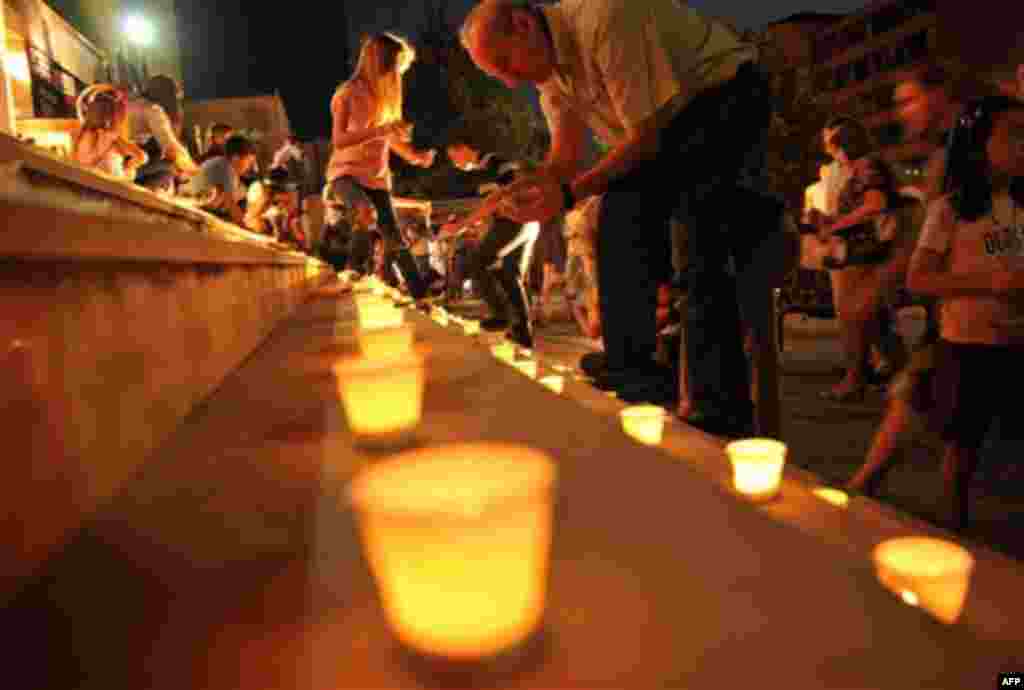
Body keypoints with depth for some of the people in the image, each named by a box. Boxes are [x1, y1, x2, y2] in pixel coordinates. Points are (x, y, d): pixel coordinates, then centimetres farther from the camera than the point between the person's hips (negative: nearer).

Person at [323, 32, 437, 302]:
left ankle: (422, 298, 7)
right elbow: (338, 140, -19)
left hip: (377, 178, 6)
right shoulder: (348, 93, -9)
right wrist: (380, 130, -28)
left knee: (395, 240, 2)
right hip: (346, 173, -6)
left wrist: (415, 155, 9)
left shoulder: (387, 94, 9)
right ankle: (354, 276, -19)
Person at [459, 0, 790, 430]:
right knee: (623, 218, 0)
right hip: (672, 121, 9)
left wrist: (569, 194, -30)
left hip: (728, 94, -9)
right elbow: (564, 158, 4)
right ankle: (633, 369, 11)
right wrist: (518, 192, -14)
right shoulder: (549, 64, 1)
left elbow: (647, 136, -26)